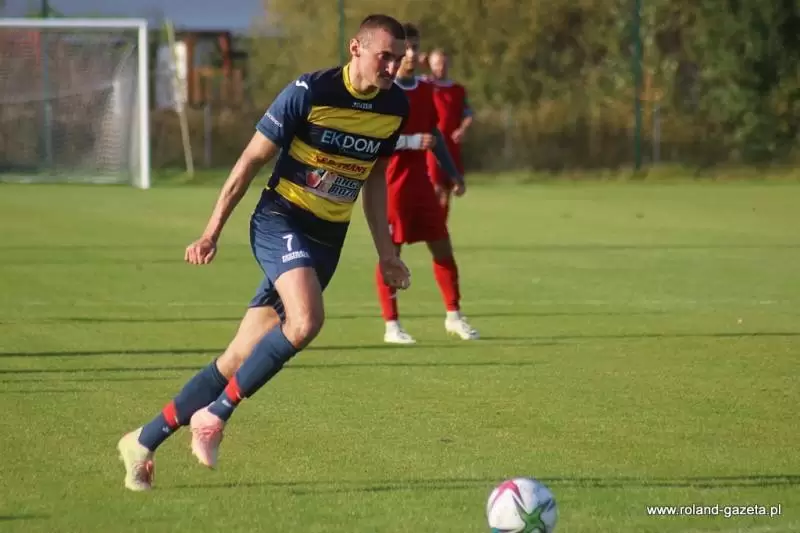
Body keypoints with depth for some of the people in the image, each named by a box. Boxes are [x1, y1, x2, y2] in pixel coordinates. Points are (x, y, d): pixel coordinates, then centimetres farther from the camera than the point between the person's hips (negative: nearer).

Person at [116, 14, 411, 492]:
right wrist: (213, 232, -6)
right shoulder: (309, 93, -15)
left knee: (241, 357, 4)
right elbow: (252, 160, -7)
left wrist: (387, 252, 16)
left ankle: (144, 442, 15)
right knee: (306, 321, -32)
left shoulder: (395, 107, 3)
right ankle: (215, 415, -16)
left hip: (327, 240, 6)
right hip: (281, 222, -6)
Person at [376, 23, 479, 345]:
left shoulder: (425, 90, 10)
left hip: (421, 181, 7)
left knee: (442, 246, 7)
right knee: (390, 252, -1)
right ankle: (391, 325, 4)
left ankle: (454, 316, 17)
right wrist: (414, 141, -24)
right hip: (392, 183, -7)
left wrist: (452, 173, 18)